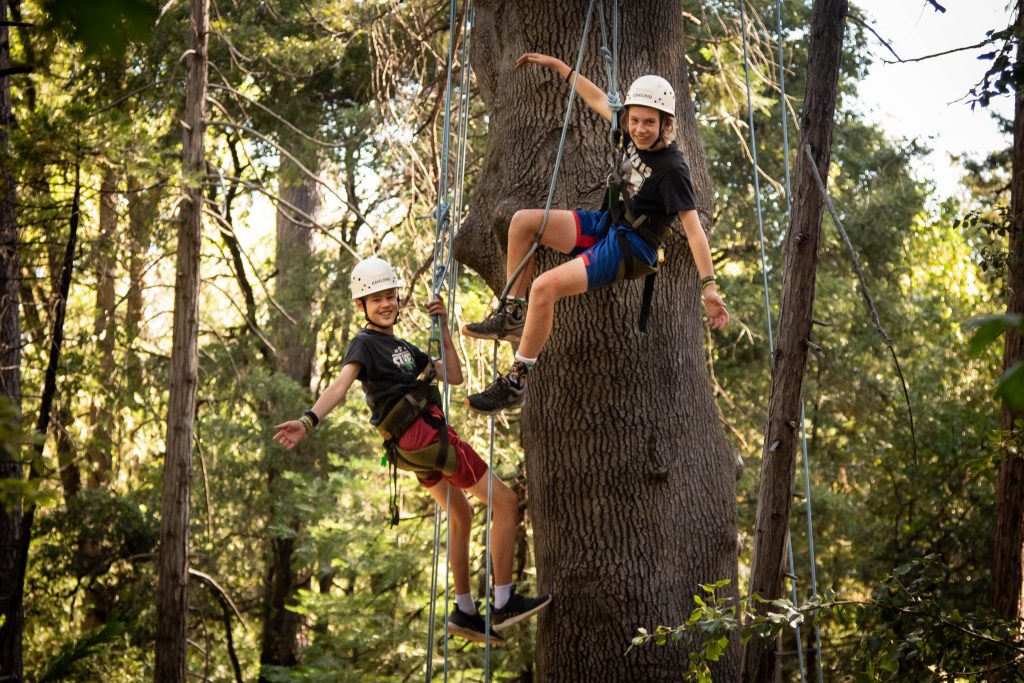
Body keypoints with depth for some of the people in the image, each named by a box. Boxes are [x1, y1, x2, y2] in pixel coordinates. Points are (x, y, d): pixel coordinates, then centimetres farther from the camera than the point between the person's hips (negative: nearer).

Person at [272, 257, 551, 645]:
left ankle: (464, 613, 31)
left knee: (461, 516, 24)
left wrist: (442, 328, 7)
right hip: (425, 433, -9)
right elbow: (341, 385, -23)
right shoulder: (365, 344, -5)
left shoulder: (402, 349, 22)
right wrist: (309, 420, -40)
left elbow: (454, 377, 17)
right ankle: (504, 604, -5)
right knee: (505, 501, -5)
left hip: (416, 448, 9)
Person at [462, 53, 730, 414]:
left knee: (545, 287, -25)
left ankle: (514, 384, -15)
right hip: (606, 223, 9)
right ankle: (512, 315, 9)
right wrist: (558, 65, 18)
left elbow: (692, 227, -24)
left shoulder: (672, 168, -22)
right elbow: (598, 99, 15)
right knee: (523, 222, 4)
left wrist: (709, 285, -28)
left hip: (631, 248, -9)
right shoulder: (634, 137, -1)